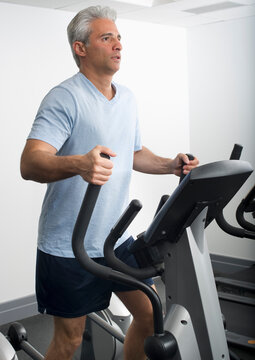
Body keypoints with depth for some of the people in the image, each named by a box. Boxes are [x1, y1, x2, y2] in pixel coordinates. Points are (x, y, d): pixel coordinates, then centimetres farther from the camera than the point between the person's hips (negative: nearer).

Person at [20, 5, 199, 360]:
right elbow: (30, 163, -27)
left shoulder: (127, 98, 9)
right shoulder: (65, 98, -17)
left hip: (117, 239, 7)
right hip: (68, 248, -7)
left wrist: (170, 165, 3)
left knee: (151, 315, 12)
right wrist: (79, 163, -46)